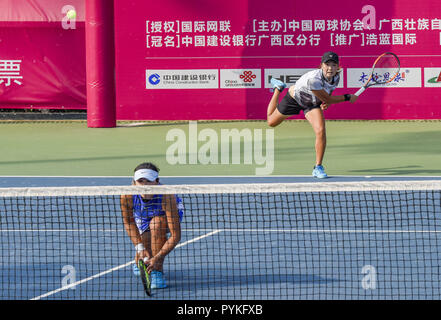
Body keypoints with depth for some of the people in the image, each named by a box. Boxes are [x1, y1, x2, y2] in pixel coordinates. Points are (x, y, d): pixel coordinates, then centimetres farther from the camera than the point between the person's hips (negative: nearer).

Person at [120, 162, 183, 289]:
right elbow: (128, 222, -13)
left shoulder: (166, 197, -42)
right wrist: (139, 247, -23)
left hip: (166, 215, -2)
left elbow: (175, 236, -41)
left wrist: (157, 258, -48)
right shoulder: (127, 197, -35)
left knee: (157, 224, -37)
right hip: (142, 218, 2)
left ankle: (157, 271, -24)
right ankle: (138, 262, 31)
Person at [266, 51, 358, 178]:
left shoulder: (336, 77, -22)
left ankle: (318, 168, -8)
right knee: (271, 122, 22)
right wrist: (348, 98, -28)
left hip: (313, 103, 4)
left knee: (321, 131, -22)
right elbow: (327, 99, -33)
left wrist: (326, 103, -13)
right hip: (294, 99, -4)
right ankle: (278, 88, 46)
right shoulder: (313, 79, -44)